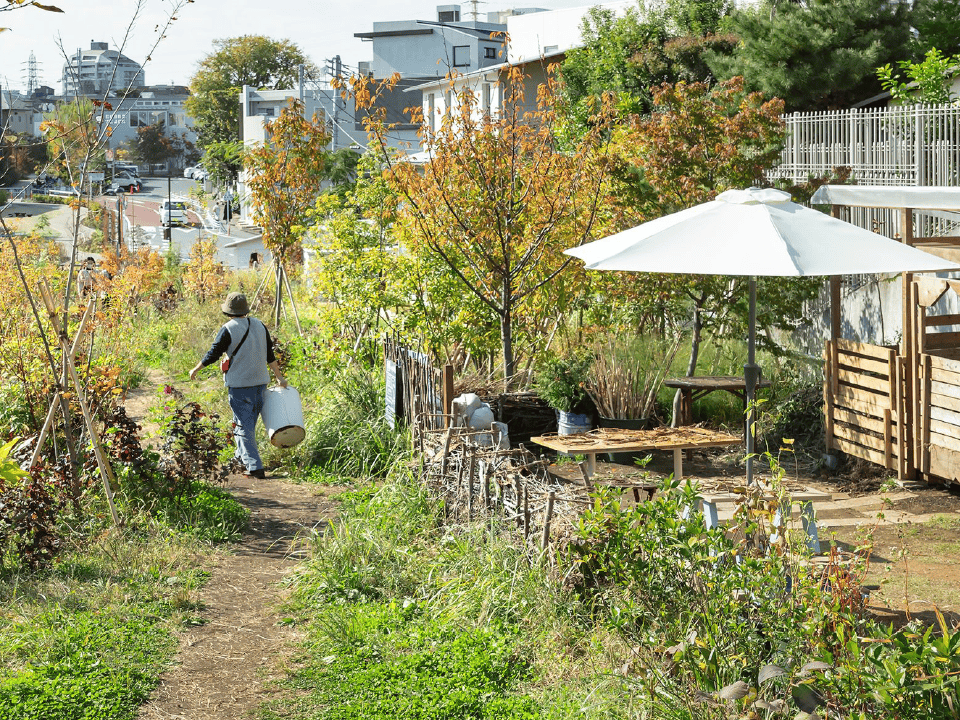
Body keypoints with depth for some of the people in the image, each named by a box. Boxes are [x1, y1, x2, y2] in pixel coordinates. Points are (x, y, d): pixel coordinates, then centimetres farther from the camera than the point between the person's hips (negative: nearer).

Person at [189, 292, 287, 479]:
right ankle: (242, 455, 38)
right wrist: (280, 377, 19)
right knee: (249, 421, 21)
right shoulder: (260, 326, 5)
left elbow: (212, 355, -8)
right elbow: (270, 356, 9)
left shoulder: (228, 330, -13)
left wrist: (195, 370, 8)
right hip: (260, 382, 6)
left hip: (239, 385, -6)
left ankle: (255, 467, -10)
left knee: (243, 426, -2)